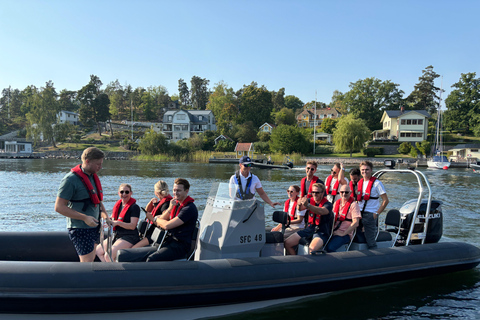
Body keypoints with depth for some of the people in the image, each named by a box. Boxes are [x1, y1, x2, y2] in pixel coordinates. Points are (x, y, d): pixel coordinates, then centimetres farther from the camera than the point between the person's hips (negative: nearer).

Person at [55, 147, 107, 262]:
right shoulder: (71, 179, -15)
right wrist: (85, 217, -24)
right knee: (87, 260, -10)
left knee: (90, 259, 16)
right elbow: (59, 207, -18)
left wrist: (105, 216, 3)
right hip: (80, 229, -8)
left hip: (94, 226, 8)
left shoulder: (94, 177, 11)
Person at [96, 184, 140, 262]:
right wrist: (108, 220, -7)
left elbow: (132, 226, -19)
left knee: (108, 255, -22)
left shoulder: (134, 207, -11)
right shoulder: (117, 205, 12)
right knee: (98, 250, 4)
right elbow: (112, 220, 17)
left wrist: (117, 222, -30)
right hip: (117, 235, 9)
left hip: (129, 237, -9)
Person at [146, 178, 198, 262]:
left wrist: (156, 219, 2)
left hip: (180, 246, -9)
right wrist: (170, 208, -6)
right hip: (169, 241, 9)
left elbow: (167, 225, -19)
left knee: (151, 259, -26)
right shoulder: (177, 204, 14)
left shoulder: (190, 208, -15)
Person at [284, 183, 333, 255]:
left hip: (322, 232, -6)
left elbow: (322, 211, -32)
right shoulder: (310, 200, 8)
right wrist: (300, 204, -35)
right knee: (287, 243, -6)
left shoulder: (327, 204, -8)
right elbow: (300, 208, -10)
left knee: (312, 249, -36)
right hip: (309, 229, 6)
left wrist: (308, 205, -47)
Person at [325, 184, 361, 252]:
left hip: (345, 234, -5)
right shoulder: (336, 203, 16)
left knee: (330, 247, -31)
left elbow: (355, 223, -11)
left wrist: (343, 233, -15)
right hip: (333, 232, 5)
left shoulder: (353, 205, -3)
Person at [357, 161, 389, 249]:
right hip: (359, 213, 6)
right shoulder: (359, 183, 14)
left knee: (370, 240, -6)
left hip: (370, 214, -6)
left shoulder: (377, 183, -5)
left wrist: (377, 213, -12)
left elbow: (385, 200, -7)